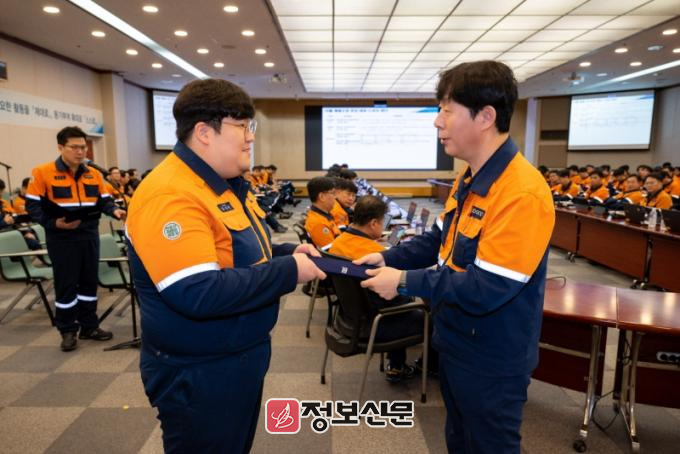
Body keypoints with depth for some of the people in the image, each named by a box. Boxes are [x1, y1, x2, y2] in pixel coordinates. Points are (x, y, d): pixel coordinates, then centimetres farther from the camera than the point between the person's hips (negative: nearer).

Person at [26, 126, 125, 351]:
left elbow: (104, 200, 7)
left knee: (89, 281, 12)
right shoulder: (42, 173, -7)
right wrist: (52, 223, -19)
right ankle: (67, 330, 17)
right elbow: (33, 205, -6)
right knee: (66, 284, 3)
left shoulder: (94, 175, 5)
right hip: (62, 238, -4)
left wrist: (114, 211, -15)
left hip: (89, 235, 4)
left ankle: (89, 325, 24)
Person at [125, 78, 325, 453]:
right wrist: (288, 272, -27)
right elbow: (198, 295, -34)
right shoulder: (170, 196, -27)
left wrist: (289, 253, -2)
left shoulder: (227, 185, 6)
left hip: (241, 358, 9)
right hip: (197, 375, -9)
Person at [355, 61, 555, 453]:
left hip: (492, 363, -9)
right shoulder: (470, 180, 2)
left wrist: (405, 281, -24)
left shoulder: (522, 193, -30)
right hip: (457, 346, 9)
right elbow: (440, 240, 11)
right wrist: (388, 259, -2)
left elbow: (486, 290, -32)